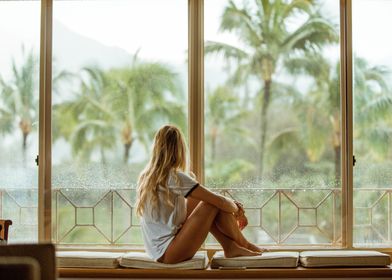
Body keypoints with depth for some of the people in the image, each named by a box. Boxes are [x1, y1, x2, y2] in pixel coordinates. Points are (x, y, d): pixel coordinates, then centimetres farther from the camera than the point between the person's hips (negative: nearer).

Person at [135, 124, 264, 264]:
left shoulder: (146, 176, 9)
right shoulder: (175, 177, -17)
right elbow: (220, 201, -13)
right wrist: (237, 210, 9)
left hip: (157, 251, 9)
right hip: (169, 254, -9)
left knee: (200, 200, 14)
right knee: (215, 204, -6)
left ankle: (230, 246, 13)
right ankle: (244, 245, 13)